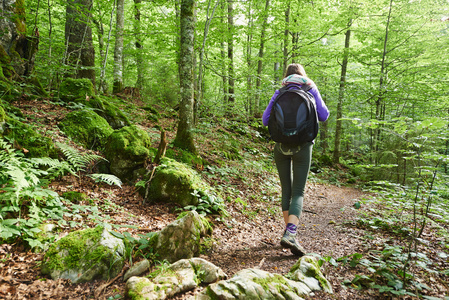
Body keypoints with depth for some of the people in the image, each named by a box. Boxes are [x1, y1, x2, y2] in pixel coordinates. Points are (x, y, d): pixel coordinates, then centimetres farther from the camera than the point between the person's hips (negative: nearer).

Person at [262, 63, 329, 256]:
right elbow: (324, 116, 4)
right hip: (302, 146, -1)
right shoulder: (311, 91, 3)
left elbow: (265, 120, 1)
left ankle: (289, 232, 18)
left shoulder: (280, 93, 5)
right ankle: (289, 234, -19)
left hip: (281, 146, 2)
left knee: (286, 190, 13)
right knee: (298, 192, -1)